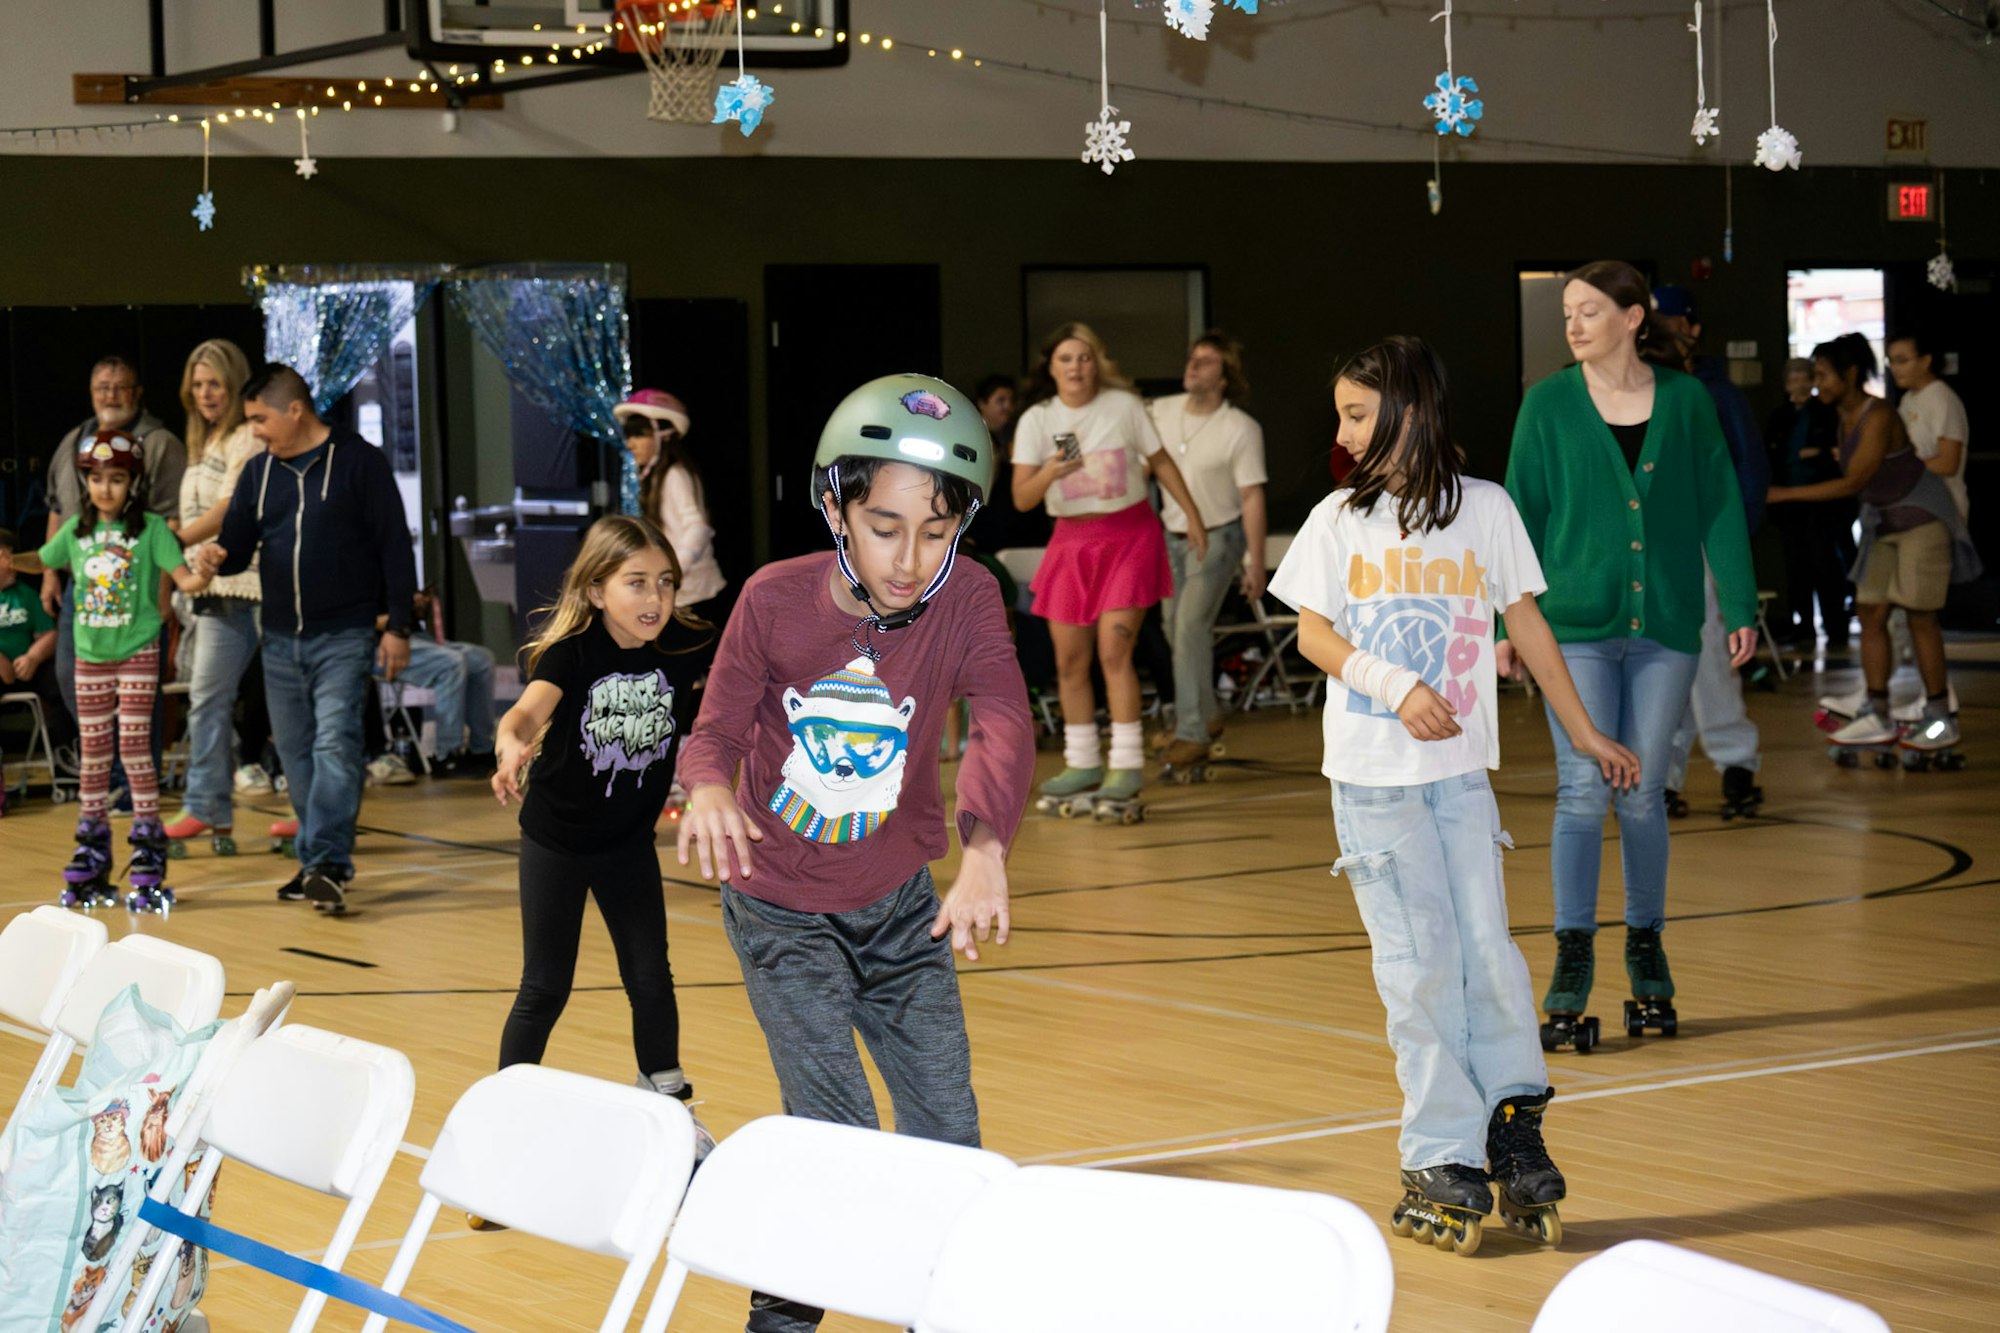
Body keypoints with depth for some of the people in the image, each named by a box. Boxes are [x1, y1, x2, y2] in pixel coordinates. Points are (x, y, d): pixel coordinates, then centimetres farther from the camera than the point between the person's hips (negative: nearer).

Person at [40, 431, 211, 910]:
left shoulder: (150, 528, -8)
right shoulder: (77, 530, 3)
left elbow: (182, 577, -16)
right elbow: (40, 562, 16)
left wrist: (203, 575, -36)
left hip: (138, 652, -4)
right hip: (91, 655, 4)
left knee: (135, 744, -6)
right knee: (93, 750, 10)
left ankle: (148, 853, 0)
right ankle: (91, 855, 19)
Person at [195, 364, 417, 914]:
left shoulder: (358, 460, -6)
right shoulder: (258, 472, 10)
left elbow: (394, 544, -6)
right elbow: (239, 544, 11)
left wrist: (398, 627, -9)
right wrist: (220, 556, -15)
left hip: (344, 637, -6)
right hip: (281, 641, 6)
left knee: (334, 746, -14)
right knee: (296, 754, 10)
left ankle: (328, 864, -17)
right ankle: (316, 865, 19)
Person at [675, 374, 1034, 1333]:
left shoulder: (967, 599, -18)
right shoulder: (775, 601, -18)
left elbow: (1005, 725, -34)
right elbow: (717, 730, -9)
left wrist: (985, 848, -53)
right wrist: (710, 787, -35)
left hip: (900, 906, 2)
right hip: (782, 910, -2)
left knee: (946, 1134, 4)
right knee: (836, 1134, -12)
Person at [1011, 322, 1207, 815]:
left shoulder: (1124, 405, -6)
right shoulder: (1036, 420, -3)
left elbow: (1161, 461, 6)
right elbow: (1021, 498, -9)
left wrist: (1193, 514, 5)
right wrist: (1050, 473, -28)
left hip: (1130, 536, -3)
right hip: (1071, 540, 3)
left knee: (1113, 649, -14)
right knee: (1070, 660, 4)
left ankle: (1127, 766, -9)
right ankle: (1082, 766, 17)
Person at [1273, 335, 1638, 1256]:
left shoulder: (1486, 510, 2)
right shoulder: (1340, 519, 2)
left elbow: (1526, 623, 10)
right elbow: (1314, 635, 3)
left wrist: (1584, 733, 14)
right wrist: (1394, 686, -13)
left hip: (1460, 768, 1)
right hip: (1371, 772, -1)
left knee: (1485, 945, -4)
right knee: (1419, 959, -3)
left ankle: (1513, 1124, 16)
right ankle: (1439, 1163, 4)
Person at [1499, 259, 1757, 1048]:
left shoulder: (1686, 401, 2)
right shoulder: (1549, 405, 0)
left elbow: (1719, 506, 5)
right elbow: (1522, 514, 2)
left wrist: (1740, 606, 1)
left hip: (1666, 628, 1)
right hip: (1578, 626, -1)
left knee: (1642, 796, 8)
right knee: (1582, 792, -5)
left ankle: (1646, 946, 23)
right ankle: (1572, 960, 1)